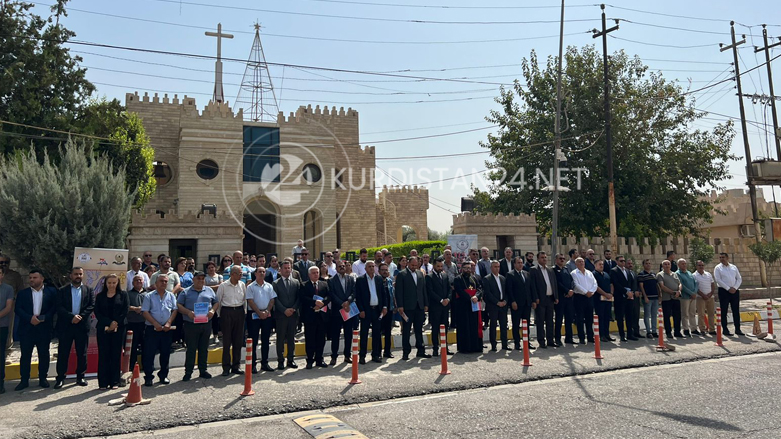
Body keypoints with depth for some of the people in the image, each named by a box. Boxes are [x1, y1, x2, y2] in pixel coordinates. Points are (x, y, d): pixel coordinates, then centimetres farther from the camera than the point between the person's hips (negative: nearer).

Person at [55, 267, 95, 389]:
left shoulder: (88, 290, 9)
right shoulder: (62, 291, 6)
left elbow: (92, 305, -1)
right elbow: (59, 307, -4)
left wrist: (80, 316, -14)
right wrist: (71, 317, -17)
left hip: (82, 325, 1)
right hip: (66, 325, -1)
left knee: (82, 353, 6)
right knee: (63, 353, 1)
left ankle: (80, 376, 16)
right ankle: (60, 378, 9)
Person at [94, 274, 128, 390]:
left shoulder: (123, 295, 7)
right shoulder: (100, 296, 10)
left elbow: (125, 312, 1)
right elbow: (97, 313, 2)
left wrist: (115, 324, -11)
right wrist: (109, 323, -11)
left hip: (118, 329, 0)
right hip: (103, 329, 1)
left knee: (116, 355, 1)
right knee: (103, 355, -1)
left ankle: (114, 381, 7)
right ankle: (103, 382, 4)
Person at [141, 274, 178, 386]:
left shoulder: (171, 296, 10)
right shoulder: (149, 296, 2)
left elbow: (175, 310, 4)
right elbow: (145, 312, -5)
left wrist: (168, 323, -10)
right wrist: (156, 324, -13)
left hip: (167, 329, 3)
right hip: (152, 329, -2)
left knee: (165, 353, 8)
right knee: (149, 353, -2)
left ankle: (163, 375, 20)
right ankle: (148, 377, 7)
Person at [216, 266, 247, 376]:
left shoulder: (242, 285, 6)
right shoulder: (223, 286, -4)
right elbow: (218, 301, 3)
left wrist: (242, 311, 10)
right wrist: (221, 314, 4)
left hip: (239, 312, 4)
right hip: (226, 312, -3)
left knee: (238, 340, 7)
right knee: (226, 341, 0)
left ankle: (236, 366, 16)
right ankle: (226, 367, 8)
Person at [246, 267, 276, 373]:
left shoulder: (269, 286, 10)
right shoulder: (251, 287, 0)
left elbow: (272, 300, 6)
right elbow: (250, 301, -7)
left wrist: (266, 311, -8)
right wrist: (260, 313, -13)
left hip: (267, 315, 4)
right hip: (254, 315, -4)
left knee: (266, 340, 9)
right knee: (253, 340, -1)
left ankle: (264, 363, 16)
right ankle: (253, 364, 4)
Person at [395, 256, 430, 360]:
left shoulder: (420, 274, 12)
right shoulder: (401, 275, -4)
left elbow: (424, 290, 15)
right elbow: (398, 292, -7)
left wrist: (426, 304, 10)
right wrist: (400, 306, -13)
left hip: (419, 306, 5)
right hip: (407, 307, -5)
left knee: (419, 330, 11)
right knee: (406, 330, 2)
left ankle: (421, 351, 19)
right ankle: (406, 352, 10)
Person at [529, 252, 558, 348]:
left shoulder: (551, 270, 15)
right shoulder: (533, 270, -4)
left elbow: (555, 284, 15)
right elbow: (533, 285, -9)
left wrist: (556, 297, 8)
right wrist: (536, 298, -15)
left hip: (550, 299, 6)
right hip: (540, 299, -6)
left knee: (550, 321, 10)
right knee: (540, 321, 1)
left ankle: (550, 340, 17)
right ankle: (541, 341, 7)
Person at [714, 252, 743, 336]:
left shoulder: (734, 267, 12)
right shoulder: (718, 268, 0)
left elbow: (739, 279, 9)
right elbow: (718, 280, -9)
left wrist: (735, 288, -7)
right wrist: (728, 288, -15)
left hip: (735, 291, 4)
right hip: (723, 291, -4)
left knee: (736, 311, 5)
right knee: (724, 311, 0)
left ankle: (737, 329, 12)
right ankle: (725, 329, 5)